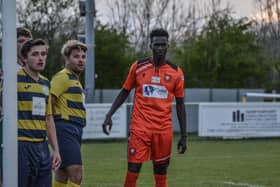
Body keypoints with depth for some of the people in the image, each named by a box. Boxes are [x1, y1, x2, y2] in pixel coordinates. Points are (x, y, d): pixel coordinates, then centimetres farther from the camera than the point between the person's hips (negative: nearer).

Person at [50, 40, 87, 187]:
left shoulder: (74, 79, 23)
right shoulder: (63, 77, -8)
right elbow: (48, 102, -18)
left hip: (75, 131, 10)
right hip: (66, 129, -10)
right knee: (76, 174, -17)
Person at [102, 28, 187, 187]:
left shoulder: (176, 72, 2)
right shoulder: (138, 67, 2)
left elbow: (180, 104, 7)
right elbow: (124, 92, 12)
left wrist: (184, 135, 4)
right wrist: (109, 115, 2)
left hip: (164, 130, 1)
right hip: (140, 128, -1)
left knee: (161, 172, 6)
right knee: (133, 170, -7)